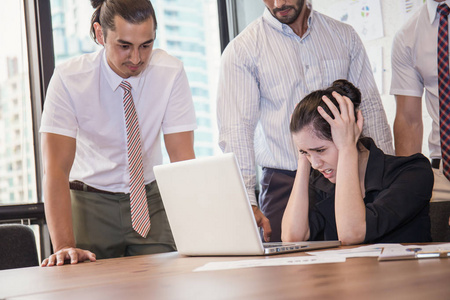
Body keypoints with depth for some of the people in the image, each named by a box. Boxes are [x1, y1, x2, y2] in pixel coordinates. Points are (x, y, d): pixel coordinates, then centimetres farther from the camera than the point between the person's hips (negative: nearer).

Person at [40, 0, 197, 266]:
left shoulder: (171, 73, -13)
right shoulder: (69, 78, -18)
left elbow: (183, 158, -16)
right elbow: (56, 167, -23)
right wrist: (64, 247, -35)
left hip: (150, 201, 1)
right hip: (90, 204, -1)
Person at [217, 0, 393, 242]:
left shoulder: (344, 36, 10)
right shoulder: (241, 50, 0)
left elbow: (370, 109, 11)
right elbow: (236, 131, -7)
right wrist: (247, 204, -18)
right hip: (284, 184, -2)